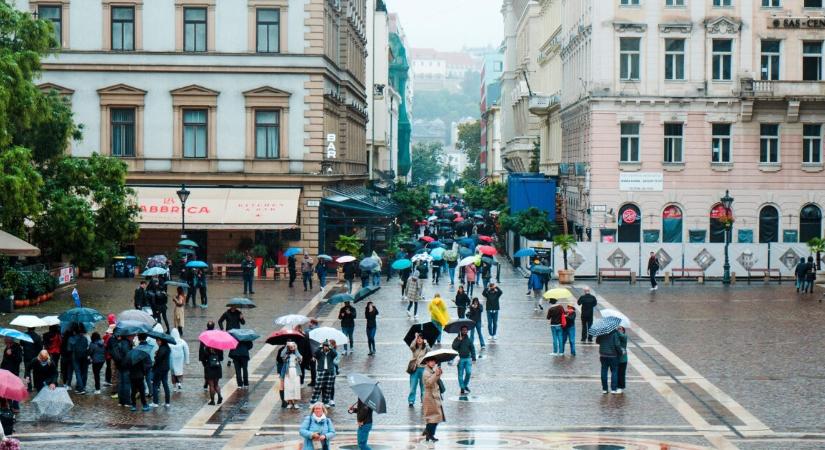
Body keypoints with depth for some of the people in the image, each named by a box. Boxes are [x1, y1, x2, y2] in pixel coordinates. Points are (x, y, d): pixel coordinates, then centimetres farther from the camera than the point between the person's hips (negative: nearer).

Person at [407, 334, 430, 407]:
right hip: (415, 368, 0)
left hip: (423, 368, 0)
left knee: (423, 386, 4)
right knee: (412, 386, -1)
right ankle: (411, 401, 2)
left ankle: (424, 401, 13)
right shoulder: (414, 348, 6)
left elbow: (429, 351, -14)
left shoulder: (425, 348, 5)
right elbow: (411, 347, -17)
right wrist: (416, 338, -12)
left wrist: (426, 343, -24)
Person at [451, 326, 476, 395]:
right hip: (460, 359, -2)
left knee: (468, 372, -7)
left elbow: (472, 349, 11)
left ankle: (465, 385, 17)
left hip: (468, 358, 2)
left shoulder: (469, 340, 8)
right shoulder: (457, 339, 0)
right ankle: (462, 388, 6)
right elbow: (454, 347, -14)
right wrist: (459, 340, -20)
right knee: (460, 374, 0)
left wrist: (473, 358, 4)